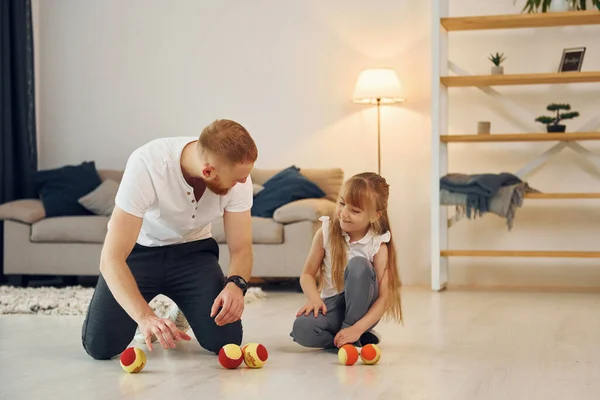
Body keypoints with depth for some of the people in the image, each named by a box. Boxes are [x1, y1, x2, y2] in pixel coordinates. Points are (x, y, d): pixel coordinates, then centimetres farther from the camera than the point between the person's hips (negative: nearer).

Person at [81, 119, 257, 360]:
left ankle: (183, 314, 19)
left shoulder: (239, 178, -22)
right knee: (100, 345, -19)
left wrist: (236, 284, -38)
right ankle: (146, 325, 17)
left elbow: (241, 249, -14)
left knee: (225, 341, -17)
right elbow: (111, 258, -35)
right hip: (138, 250, -2)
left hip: (192, 250, 3)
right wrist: (145, 317, -49)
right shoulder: (146, 165, -35)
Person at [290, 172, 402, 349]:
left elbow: (383, 298, -17)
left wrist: (356, 329, -29)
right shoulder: (326, 231, -8)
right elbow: (307, 274, -3)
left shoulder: (378, 245, -14)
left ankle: (355, 337, -17)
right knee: (302, 329, -32)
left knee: (358, 265, -31)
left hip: (361, 309, -1)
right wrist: (314, 299, -24)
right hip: (332, 304, 1)